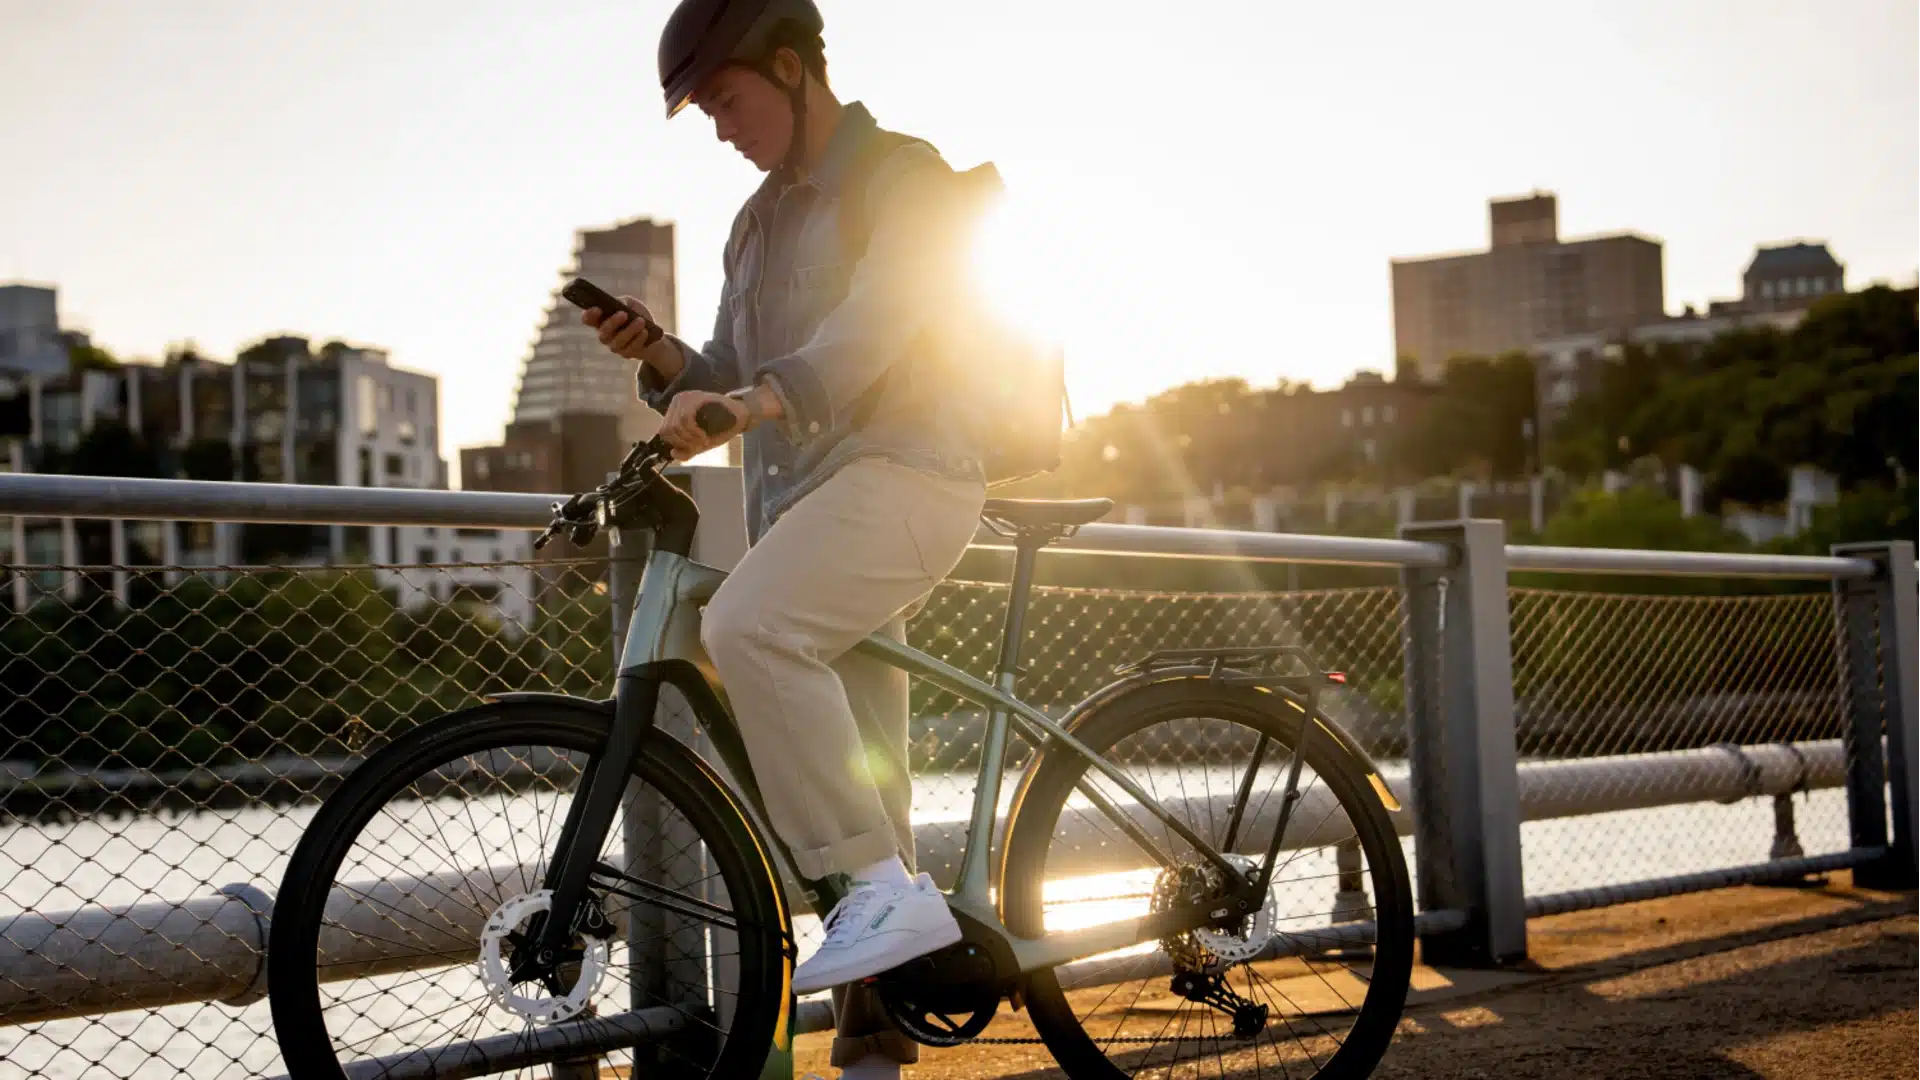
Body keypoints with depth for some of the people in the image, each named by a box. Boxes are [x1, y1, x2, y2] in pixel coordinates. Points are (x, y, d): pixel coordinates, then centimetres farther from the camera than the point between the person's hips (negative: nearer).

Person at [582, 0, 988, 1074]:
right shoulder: (759, 223, 23)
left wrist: (753, 400, -35)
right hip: (802, 496, 8)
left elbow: (878, 316, -20)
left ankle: (892, 888, -28)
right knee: (851, 776, 5)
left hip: (902, 471, -8)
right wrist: (660, 358, 0)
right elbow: (734, 381, 21)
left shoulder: (904, 173, -2)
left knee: (746, 626, -32)